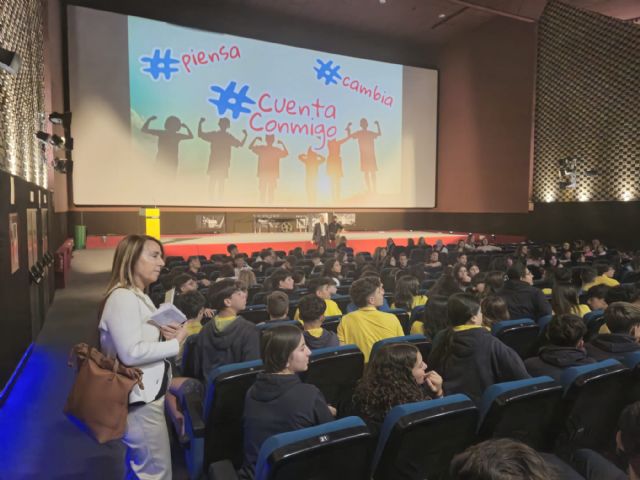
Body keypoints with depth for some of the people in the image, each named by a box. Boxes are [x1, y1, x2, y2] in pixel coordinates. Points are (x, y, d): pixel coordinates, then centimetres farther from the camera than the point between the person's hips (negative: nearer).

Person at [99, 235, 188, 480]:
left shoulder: (138, 295, 12)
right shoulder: (123, 297, -20)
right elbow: (131, 353, -29)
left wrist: (163, 333, -2)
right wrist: (175, 343, -18)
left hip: (147, 394, 10)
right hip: (139, 399, -10)